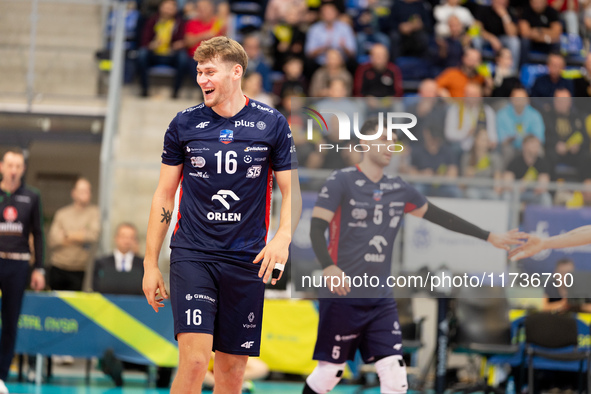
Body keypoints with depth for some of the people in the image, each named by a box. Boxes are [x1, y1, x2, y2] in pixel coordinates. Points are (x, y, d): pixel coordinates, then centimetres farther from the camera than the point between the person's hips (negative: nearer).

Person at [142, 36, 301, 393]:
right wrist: (150, 263, 5)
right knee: (195, 359, -15)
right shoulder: (184, 124, 3)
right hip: (192, 254, -1)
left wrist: (283, 237, -14)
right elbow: (164, 195, 9)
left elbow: (291, 191, 6)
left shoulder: (272, 124, 2)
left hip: (247, 259, 1)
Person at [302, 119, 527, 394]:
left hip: (381, 298, 5)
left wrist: (489, 237, 20)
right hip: (342, 296, -5)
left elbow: (440, 217, 20)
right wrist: (328, 266, -30)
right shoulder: (342, 182, -5)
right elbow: (317, 227, -13)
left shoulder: (398, 189, 12)